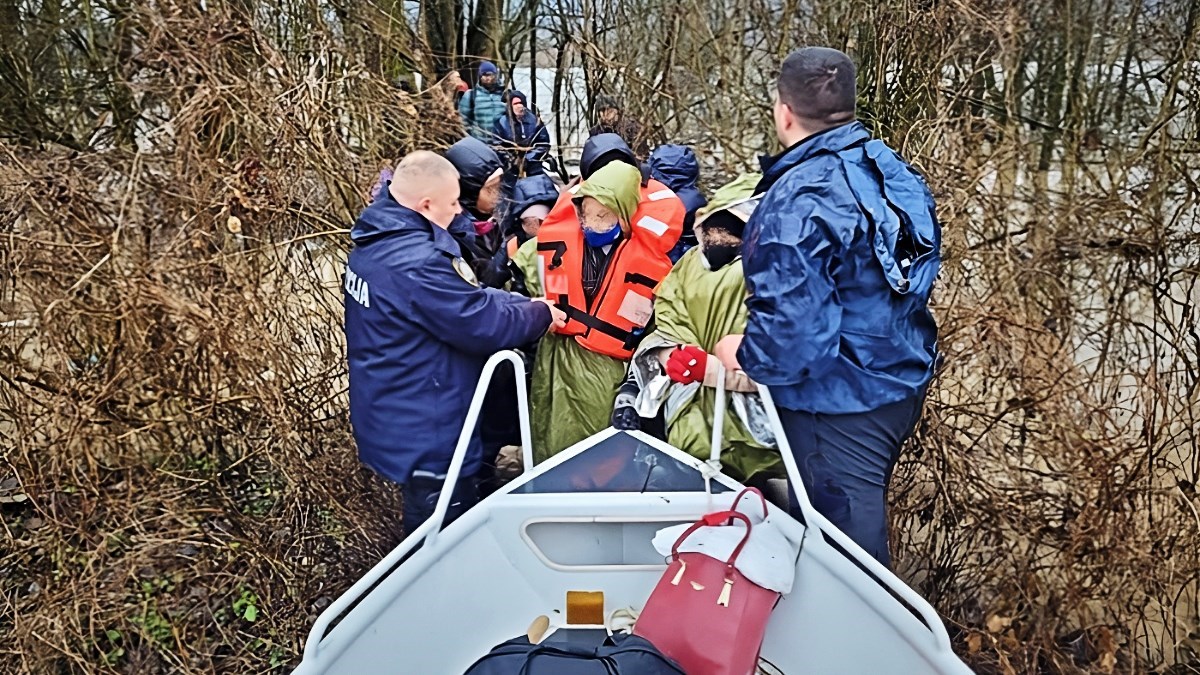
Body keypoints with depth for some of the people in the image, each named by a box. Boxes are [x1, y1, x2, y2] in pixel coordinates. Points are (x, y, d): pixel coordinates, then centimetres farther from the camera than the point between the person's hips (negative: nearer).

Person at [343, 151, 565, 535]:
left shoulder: (375, 244, 5)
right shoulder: (416, 263, -29)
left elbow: (463, 296, 8)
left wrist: (525, 303, 0)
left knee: (425, 533, 27)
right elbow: (485, 324, -24)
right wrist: (540, 314, -6)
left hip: (392, 423, 10)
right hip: (427, 438, -10)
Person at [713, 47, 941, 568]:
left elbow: (793, 326, -31)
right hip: (903, 381, 9)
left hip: (840, 404, -9)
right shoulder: (888, 169, 1)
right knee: (864, 524, 30)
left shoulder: (796, 201, -26)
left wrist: (745, 354, -11)